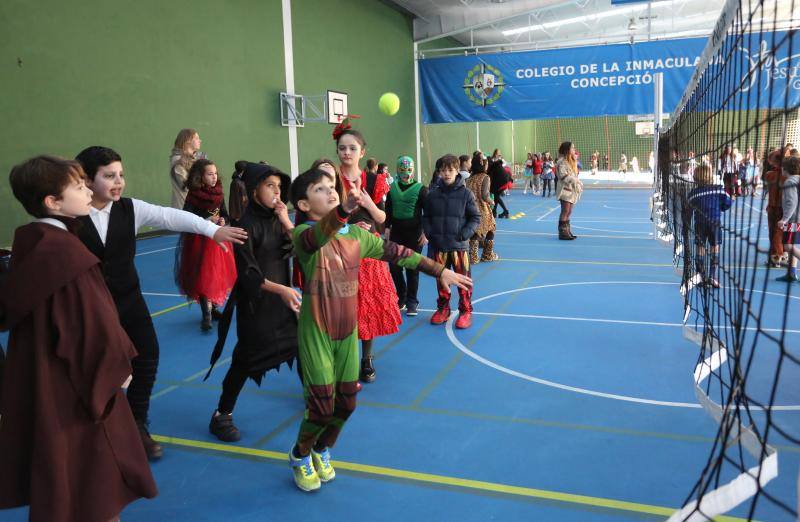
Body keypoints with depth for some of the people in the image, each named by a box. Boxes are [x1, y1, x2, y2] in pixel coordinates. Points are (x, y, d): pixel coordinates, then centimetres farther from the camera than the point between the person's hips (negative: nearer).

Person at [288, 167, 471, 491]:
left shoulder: (356, 234, 2)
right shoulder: (304, 234, -16)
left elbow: (395, 252, 5)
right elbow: (317, 236, -40)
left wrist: (440, 271, 3)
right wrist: (343, 210, -61)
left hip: (348, 331, 6)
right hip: (316, 332, -5)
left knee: (346, 404, 12)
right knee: (322, 405, -3)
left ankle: (322, 451, 41)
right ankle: (300, 457, 28)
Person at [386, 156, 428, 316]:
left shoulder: (420, 189, -4)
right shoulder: (392, 188, 6)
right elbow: (388, 210, 15)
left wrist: (425, 232, -7)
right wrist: (387, 228, 8)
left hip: (414, 233, -4)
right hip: (396, 232, 4)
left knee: (412, 268, 2)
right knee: (394, 267, 4)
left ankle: (412, 301, 14)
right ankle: (402, 298, 23)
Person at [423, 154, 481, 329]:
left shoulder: (465, 193, -4)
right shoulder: (433, 194, 4)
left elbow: (475, 217, 0)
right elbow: (426, 217, 13)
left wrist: (465, 234, -12)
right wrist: (429, 233, -2)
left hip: (459, 245, -3)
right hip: (438, 245, 3)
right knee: (441, 279, 14)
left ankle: (466, 311, 16)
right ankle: (443, 309, 29)